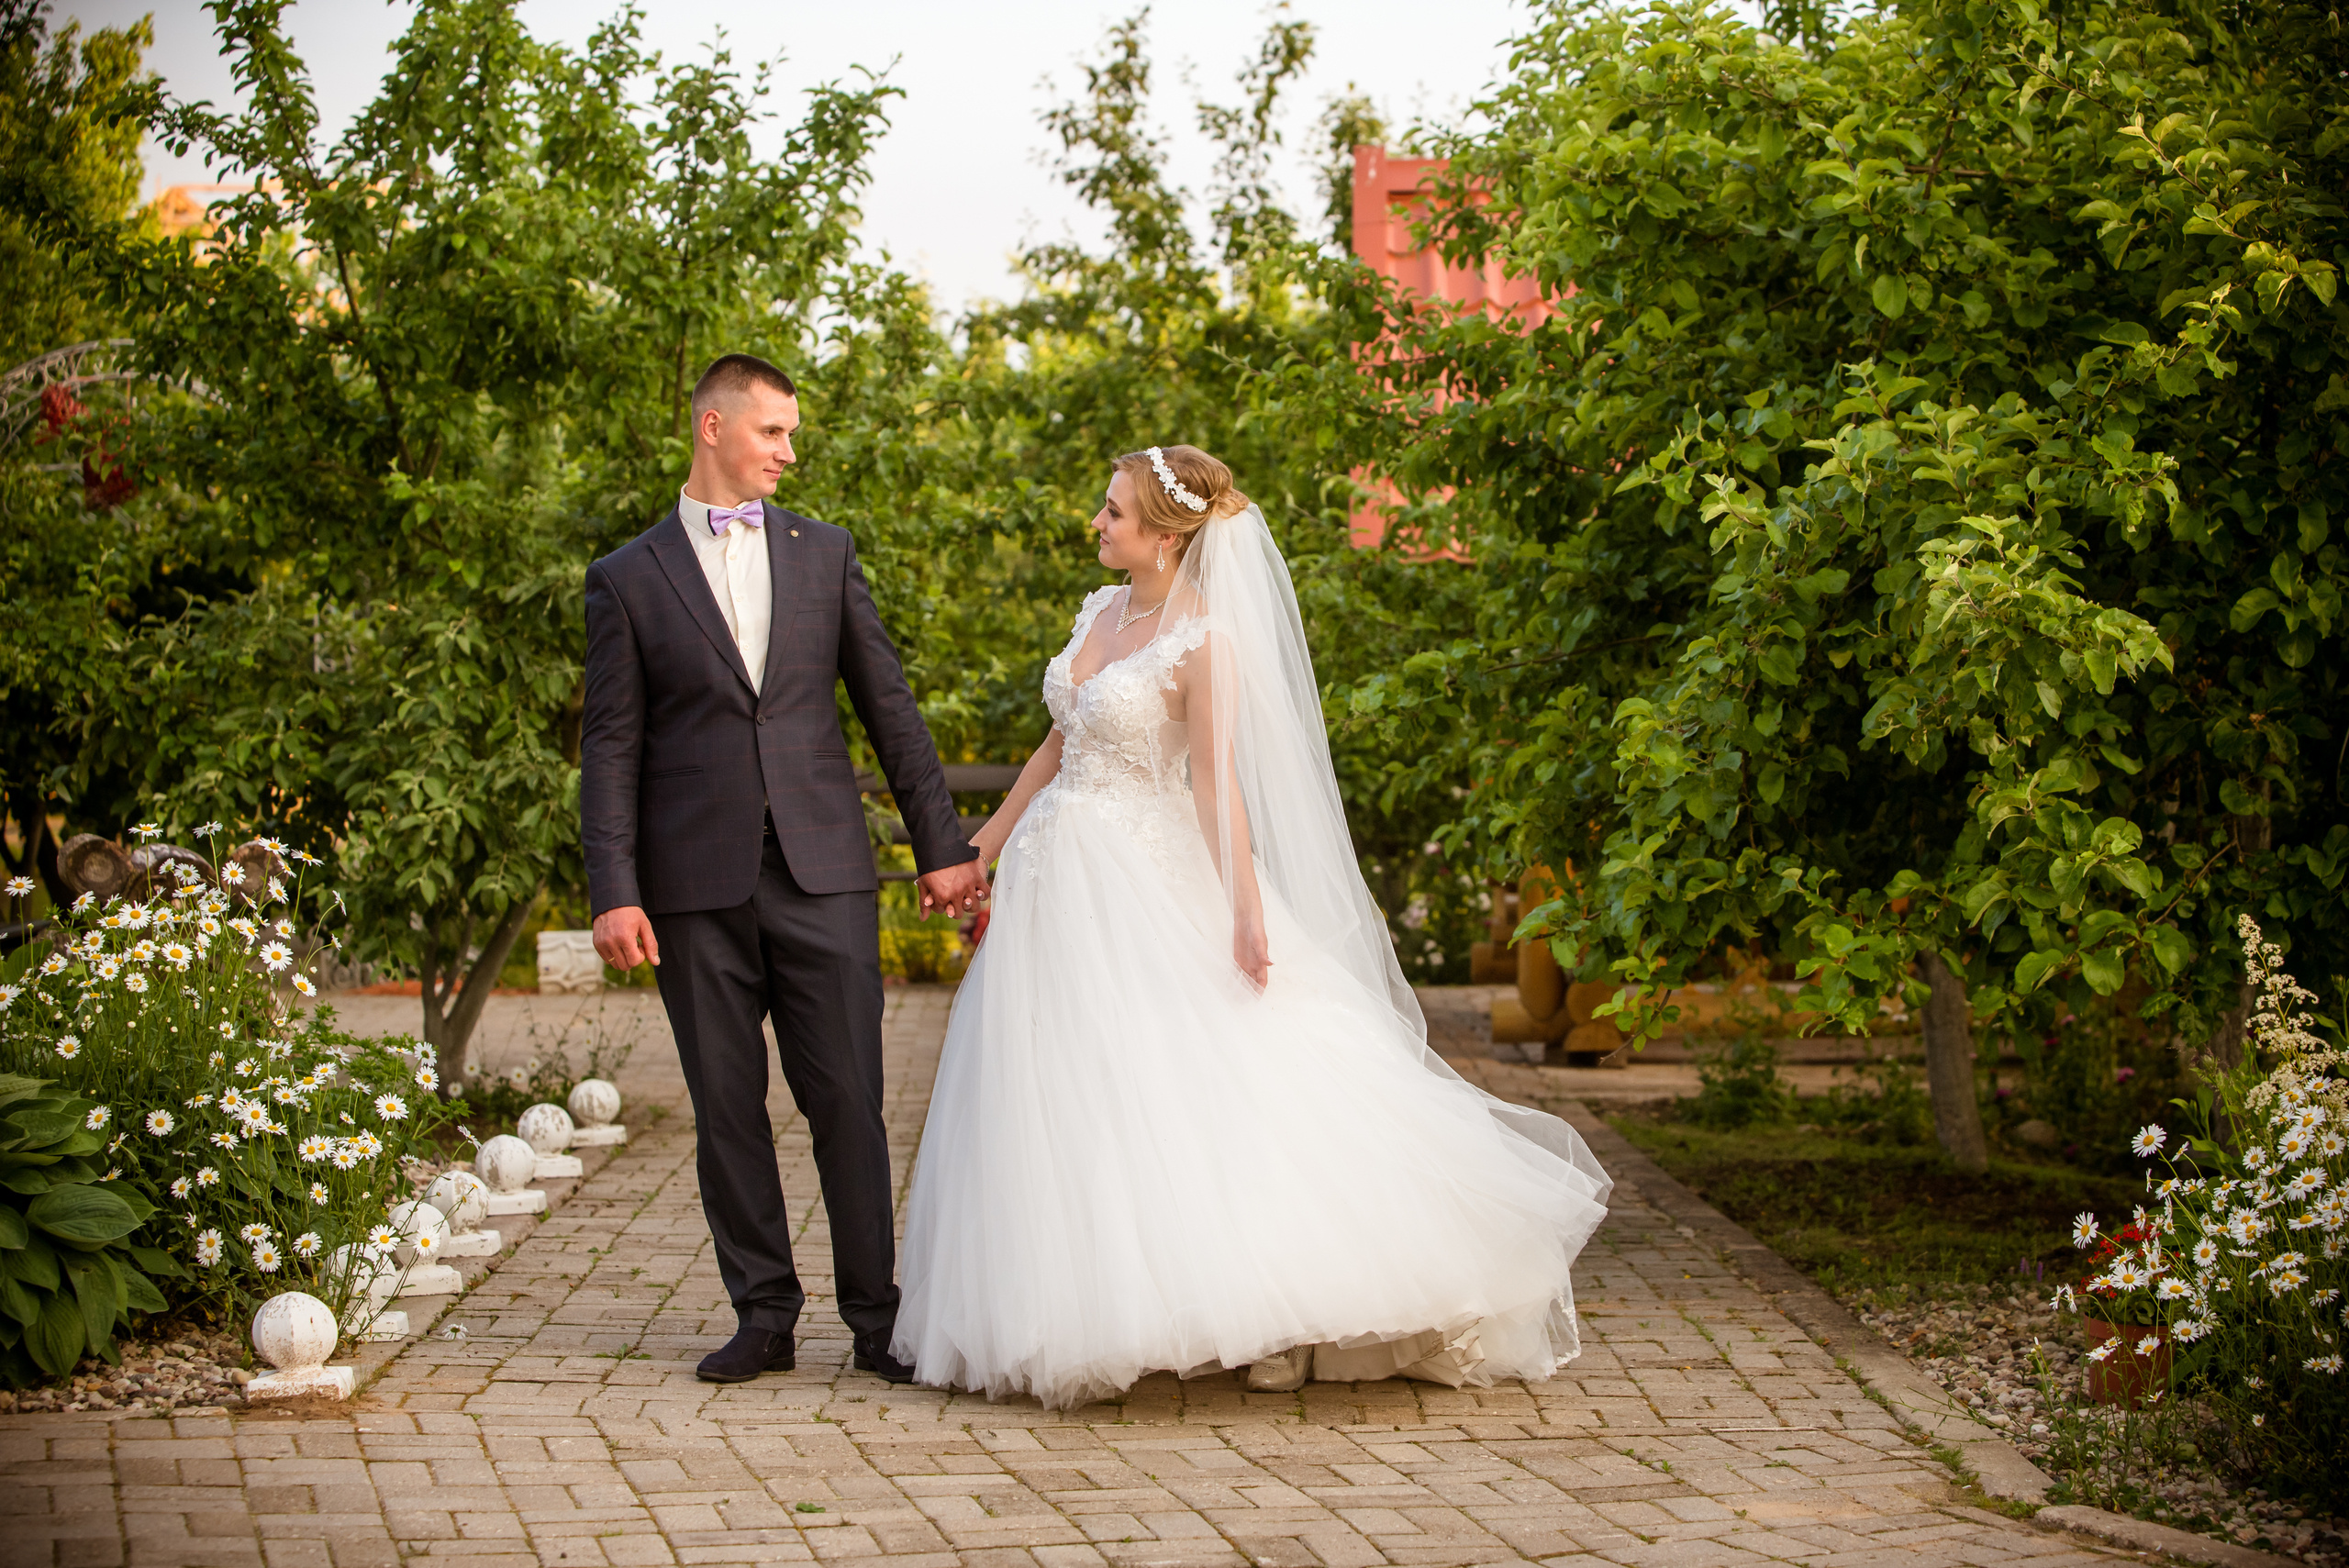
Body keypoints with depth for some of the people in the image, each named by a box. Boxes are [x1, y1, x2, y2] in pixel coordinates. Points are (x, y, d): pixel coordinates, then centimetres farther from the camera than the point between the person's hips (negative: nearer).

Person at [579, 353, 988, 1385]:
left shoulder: (824, 554, 11)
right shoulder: (627, 580, 5)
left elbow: (889, 707, 11)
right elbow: (611, 748, 2)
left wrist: (942, 846, 8)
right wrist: (614, 893, -7)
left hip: (823, 873, 1)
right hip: (699, 885, -1)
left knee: (847, 1097, -1)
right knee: (727, 1107, 4)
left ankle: (877, 1313, 7)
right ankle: (763, 1313, 15)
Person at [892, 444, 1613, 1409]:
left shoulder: (1204, 640, -12)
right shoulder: (1102, 613, 10)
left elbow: (1216, 783, -16)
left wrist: (1246, 913, -23)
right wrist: (977, 851, 18)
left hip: (1141, 887, -8)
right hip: (1053, 881, 8)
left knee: (1164, 1093, -9)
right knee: (1049, 1100, 8)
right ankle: (1069, 1315, 16)